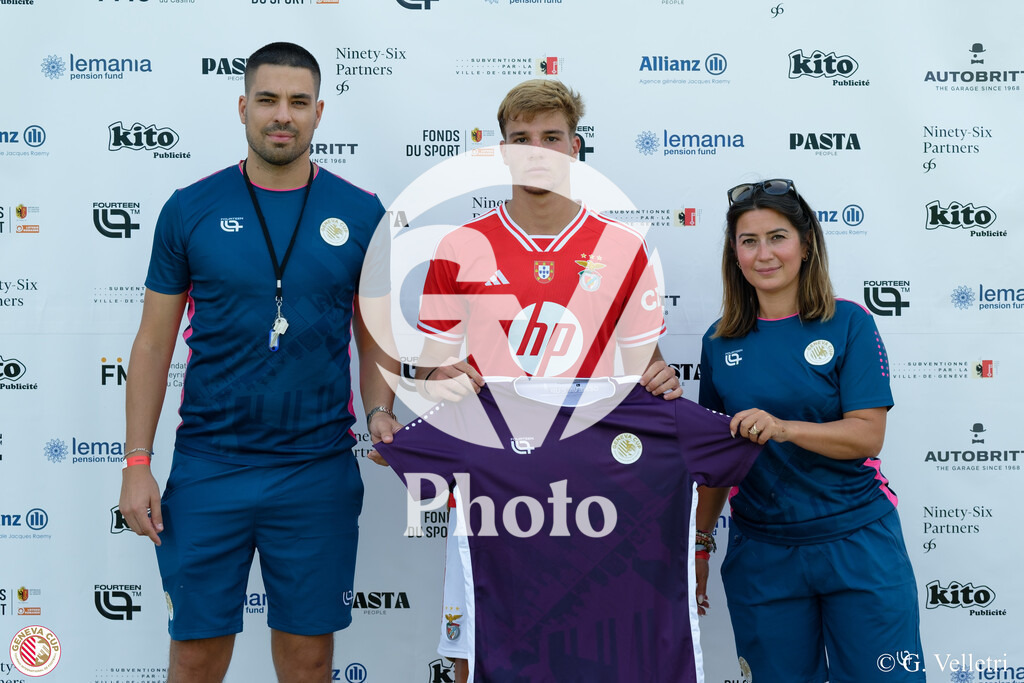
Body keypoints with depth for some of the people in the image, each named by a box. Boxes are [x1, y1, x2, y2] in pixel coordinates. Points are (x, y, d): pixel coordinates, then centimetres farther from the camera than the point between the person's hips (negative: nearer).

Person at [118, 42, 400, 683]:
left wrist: (379, 411, -9)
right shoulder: (191, 209, 0)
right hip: (207, 467, 0)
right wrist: (137, 461, -2)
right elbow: (154, 342, 3)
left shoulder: (362, 214, 1)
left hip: (320, 472, 0)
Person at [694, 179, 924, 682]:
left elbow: (868, 434, -11)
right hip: (760, 553, 2)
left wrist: (783, 428, -27)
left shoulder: (848, 323, -4)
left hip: (857, 544, -2)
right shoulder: (720, 342, 4)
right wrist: (700, 541, 11)